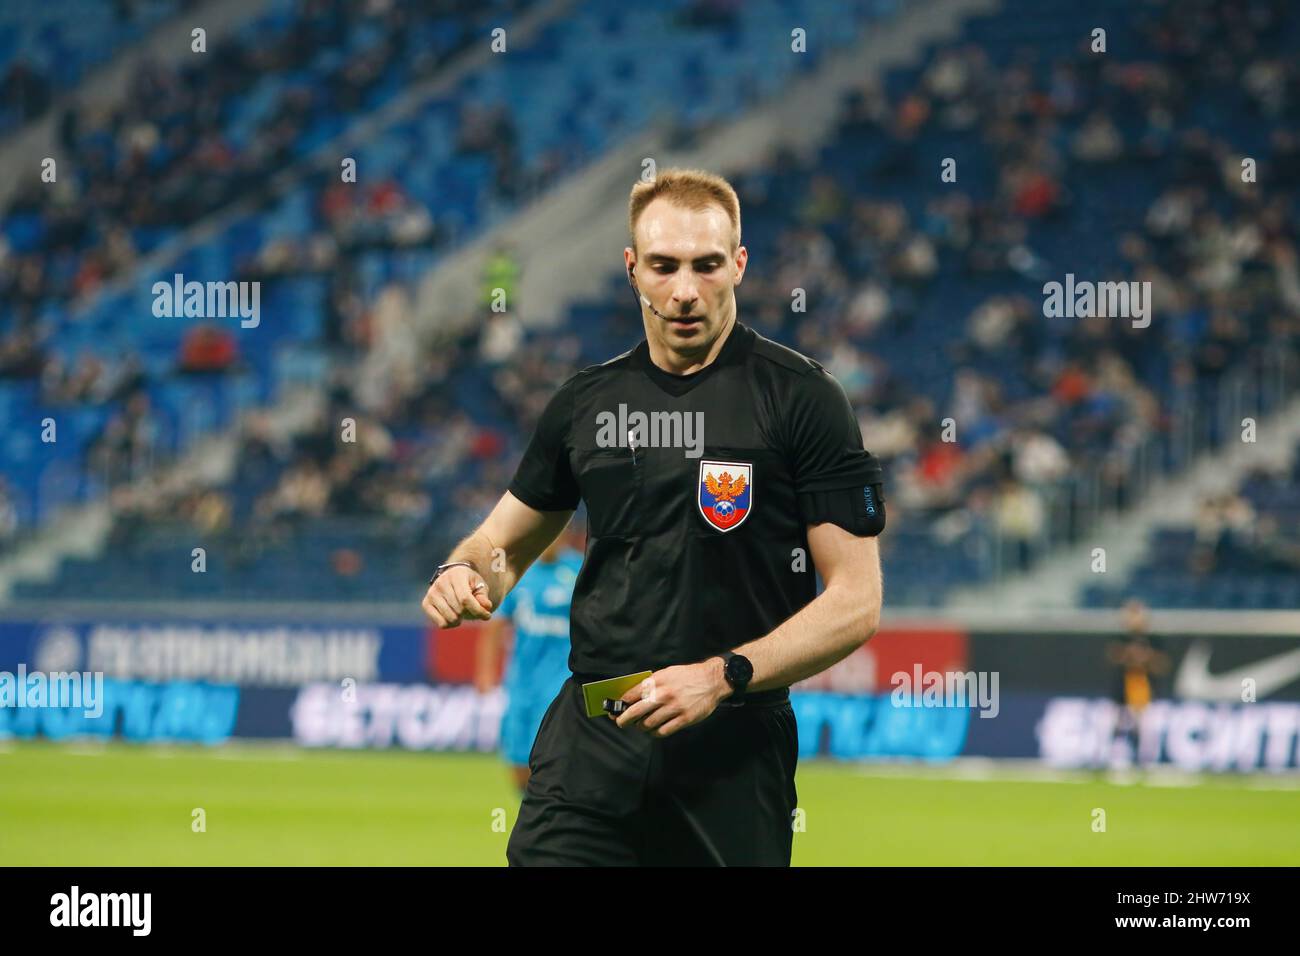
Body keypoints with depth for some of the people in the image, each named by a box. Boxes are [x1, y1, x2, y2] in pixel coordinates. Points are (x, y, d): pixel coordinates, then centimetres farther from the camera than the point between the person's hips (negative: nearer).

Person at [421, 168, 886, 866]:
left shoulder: (803, 399, -5)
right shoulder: (584, 402, 9)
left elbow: (855, 603, -8)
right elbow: (506, 541, 22)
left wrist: (723, 676, -19)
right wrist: (467, 572, -1)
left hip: (735, 754, -3)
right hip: (588, 740, 3)